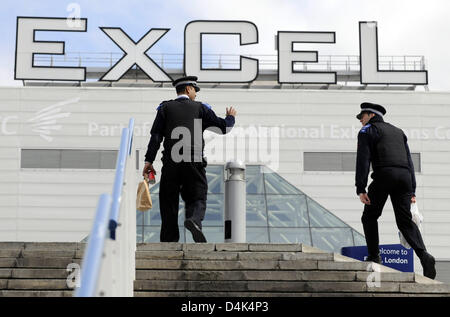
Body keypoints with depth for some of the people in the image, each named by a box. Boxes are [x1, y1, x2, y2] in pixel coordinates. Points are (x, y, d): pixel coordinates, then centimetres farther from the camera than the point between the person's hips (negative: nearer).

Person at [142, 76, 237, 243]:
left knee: (169, 202, 7)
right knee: (197, 198, 4)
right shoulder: (201, 108, 11)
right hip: (195, 163, -1)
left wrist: (149, 160, 4)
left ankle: (169, 242, 5)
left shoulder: (165, 107, 13)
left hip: (171, 162, 1)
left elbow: (156, 135, 4)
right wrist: (230, 117, 34)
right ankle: (194, 220, -29)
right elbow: (223, 127, 12)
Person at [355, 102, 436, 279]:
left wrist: (360, 188, -8)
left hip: (384, 174, -5)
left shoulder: (368, 130, 11)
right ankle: (423, 255, -18)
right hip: (405, 177, 5)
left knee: (370, 217, 9)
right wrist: (412, 191, 21)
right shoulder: (398, 132, 30)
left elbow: (363, 160, -2)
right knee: (405, 221, 3)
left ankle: (374, 257, 3)